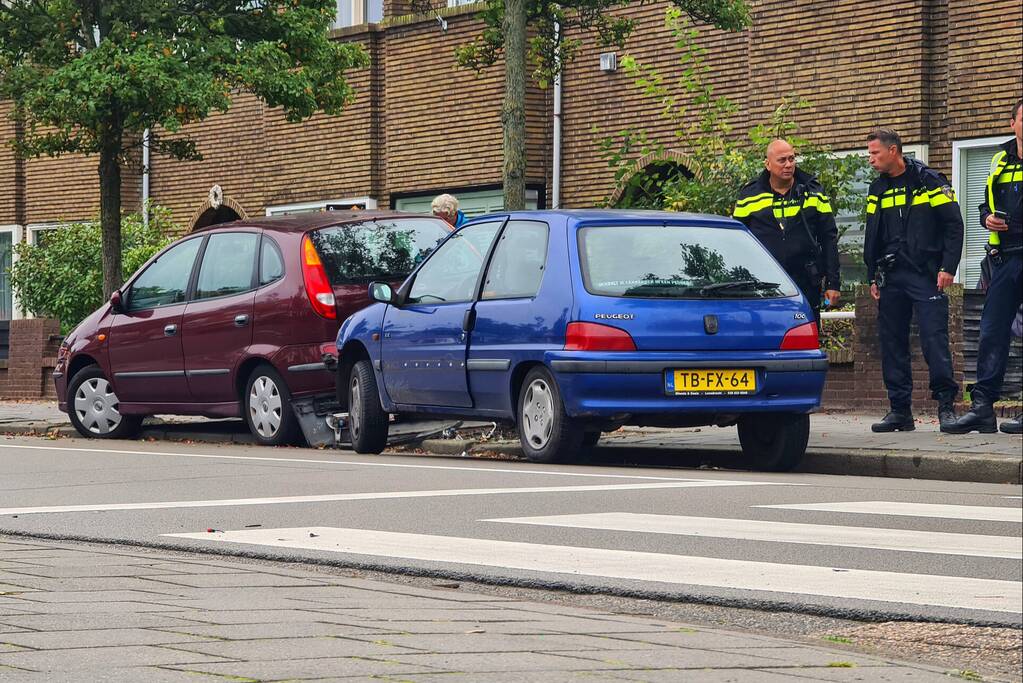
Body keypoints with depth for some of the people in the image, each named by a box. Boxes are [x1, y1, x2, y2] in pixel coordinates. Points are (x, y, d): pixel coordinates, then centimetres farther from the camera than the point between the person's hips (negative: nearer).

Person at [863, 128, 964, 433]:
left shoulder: (929, 181, -3)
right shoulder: (877, 190, 14)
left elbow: (953, 225, -5)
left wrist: (948, 268, -11)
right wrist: (873, 278, 14)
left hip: (926, 276, -6)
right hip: (891, 279, 6)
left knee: (934, 339, -11)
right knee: (892, 344, 5)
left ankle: (946, 406, -6)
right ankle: (900, 410, 10)